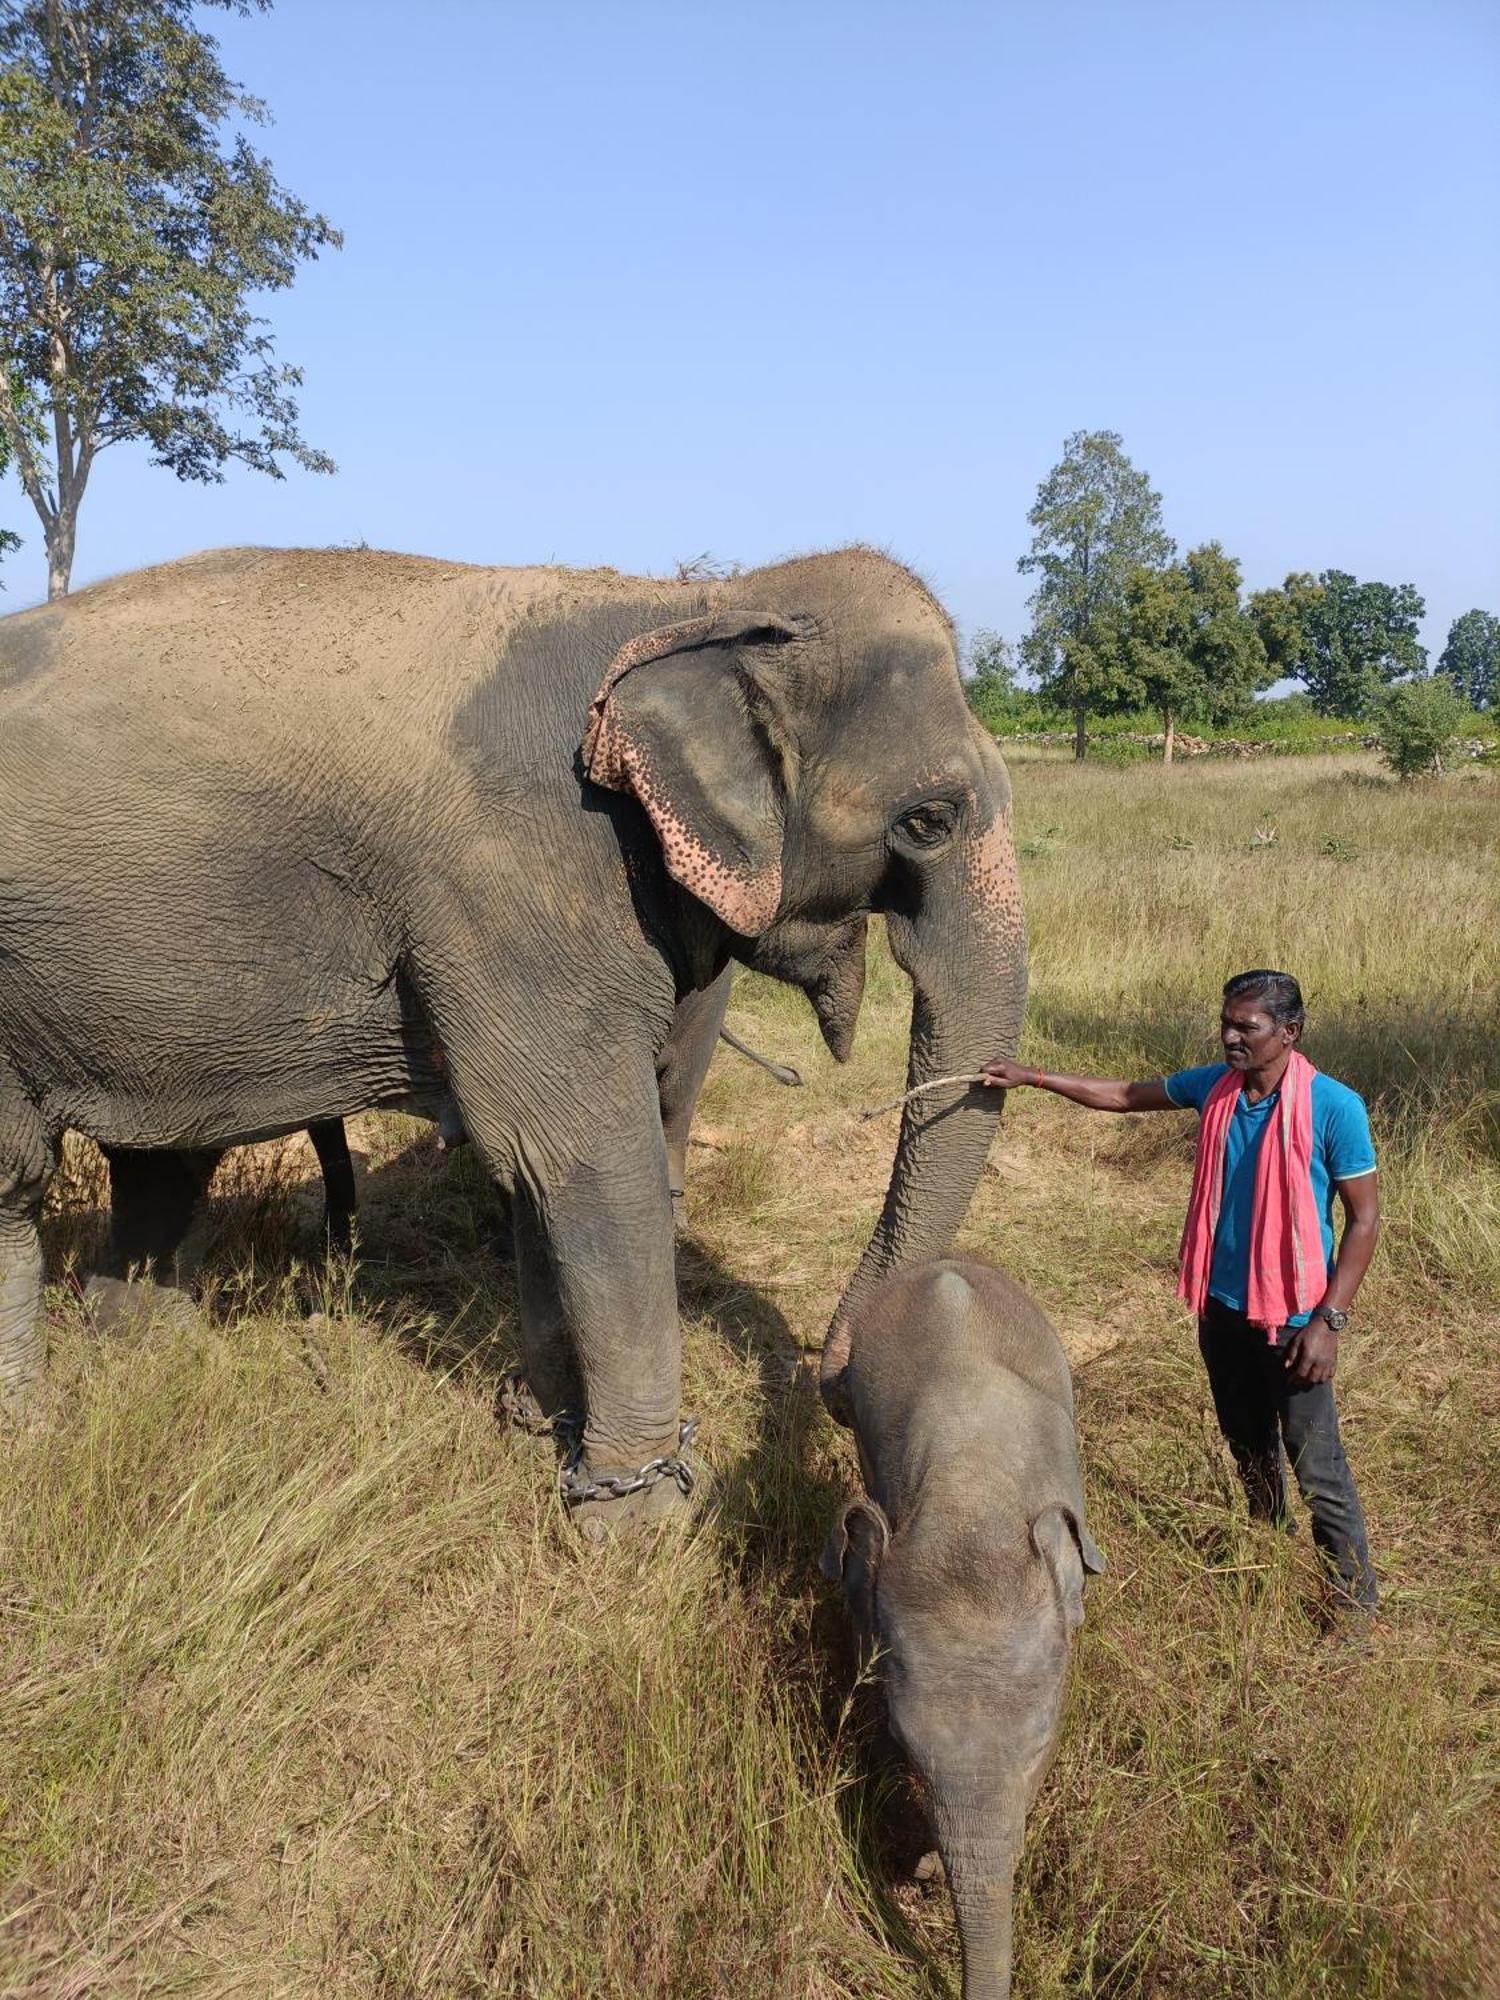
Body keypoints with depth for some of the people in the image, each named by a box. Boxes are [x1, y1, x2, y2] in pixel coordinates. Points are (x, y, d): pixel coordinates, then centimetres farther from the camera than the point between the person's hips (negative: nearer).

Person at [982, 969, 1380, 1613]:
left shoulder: (1333, 1108, -18)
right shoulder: (1214, 1086, -2)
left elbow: (1365, 1218, -13)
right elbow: (1123, 1095, 12)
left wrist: (1328, 1321, -17)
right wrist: (1033, 1077, 6)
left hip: (1292, 1315, -6)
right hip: (1222, 1305, 6)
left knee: (1317, 1467, 0)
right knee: (1247, 1446, 23)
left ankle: (1357, 1602, 16)